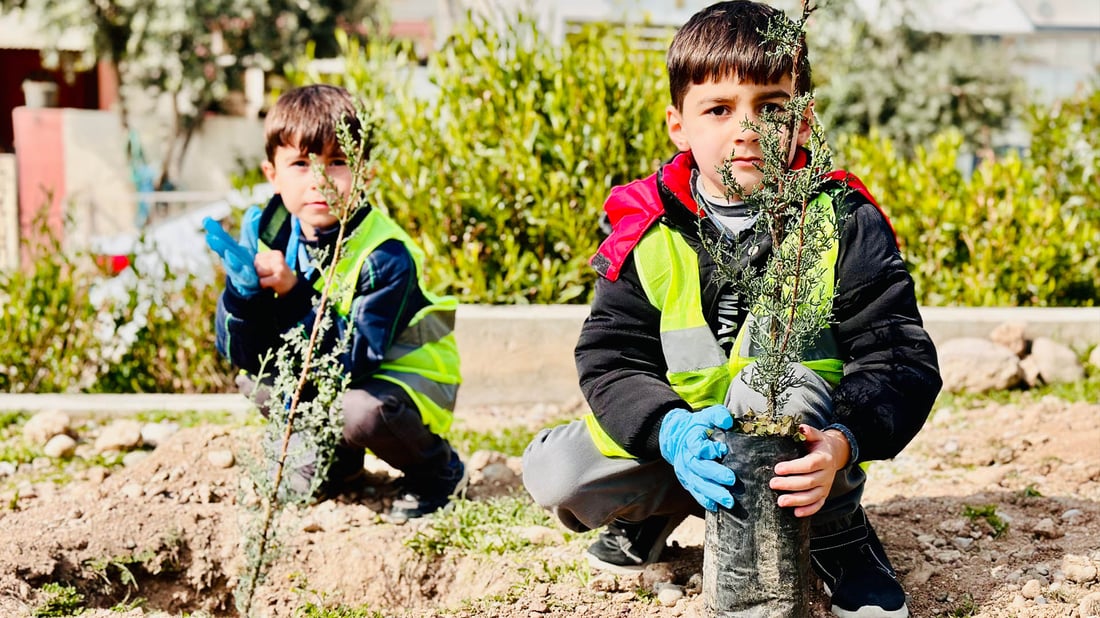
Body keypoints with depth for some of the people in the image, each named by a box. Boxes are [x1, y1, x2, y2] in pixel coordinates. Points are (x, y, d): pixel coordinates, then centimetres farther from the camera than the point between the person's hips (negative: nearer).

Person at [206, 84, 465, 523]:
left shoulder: (384, 256, -28)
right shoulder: (267, 234, -13)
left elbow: (353, 359, -33)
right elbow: (241, 353, -14)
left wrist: (294, 294, -40)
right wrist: (245, 290, -33)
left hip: (406, 373, -6)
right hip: (320, 374, 7)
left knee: (360, 411, -33)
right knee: (253, 377, -11)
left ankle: (437, 471, -1)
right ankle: (335, 459, 13)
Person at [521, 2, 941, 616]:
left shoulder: (841, 226, -14)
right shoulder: (647, 233, -8)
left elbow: (901, 359, -18)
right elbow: (611, 359, -11)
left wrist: (841, 443, -38)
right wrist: (672, 433, -33)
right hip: (676, 437, 3)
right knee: (552, 473, -19)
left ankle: (837, 531, -11)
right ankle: (657, 507, 16)